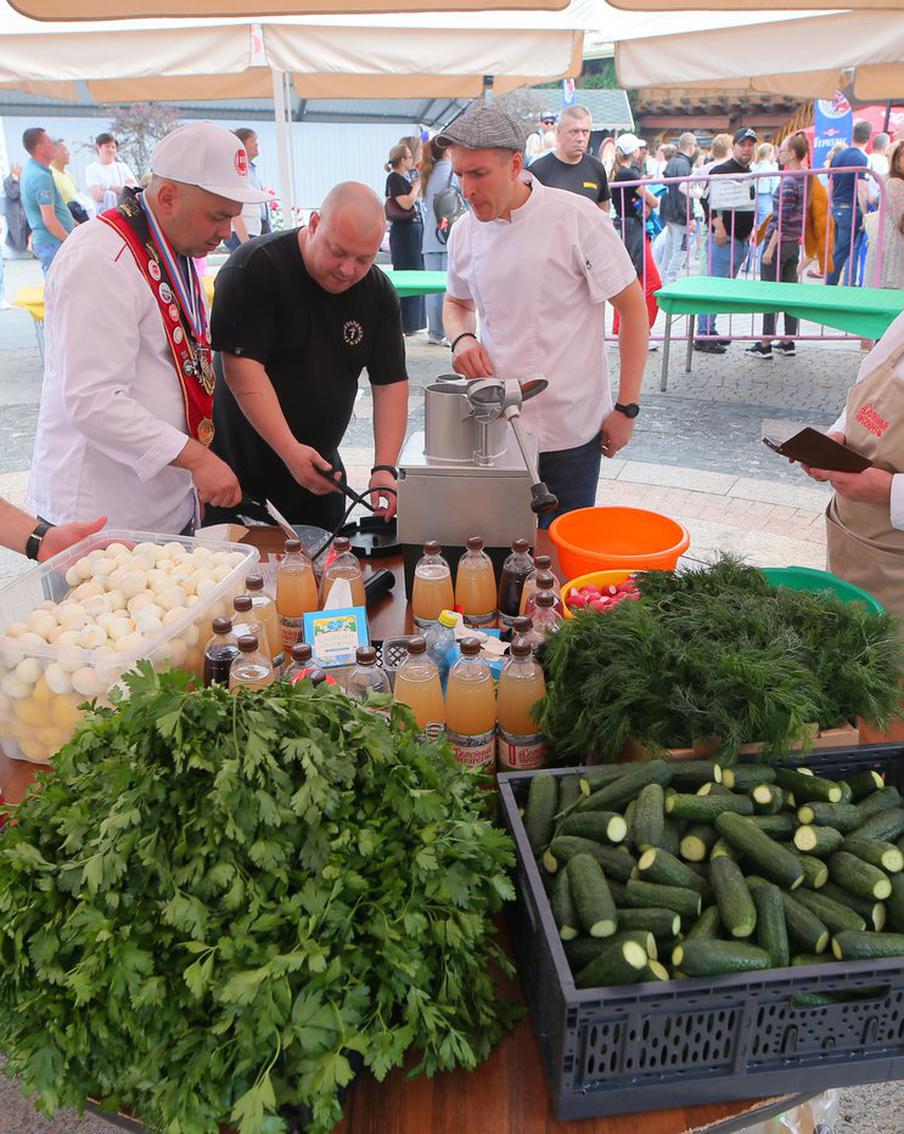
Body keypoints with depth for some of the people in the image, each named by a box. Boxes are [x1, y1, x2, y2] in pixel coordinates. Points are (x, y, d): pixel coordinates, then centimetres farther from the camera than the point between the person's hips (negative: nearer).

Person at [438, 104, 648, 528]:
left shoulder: (577, 218, -11)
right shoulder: (465, 232, 4)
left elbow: (633, 307, -6)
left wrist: (626, 408, -9)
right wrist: (462, 339, -2)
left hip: (569, 431, -4)